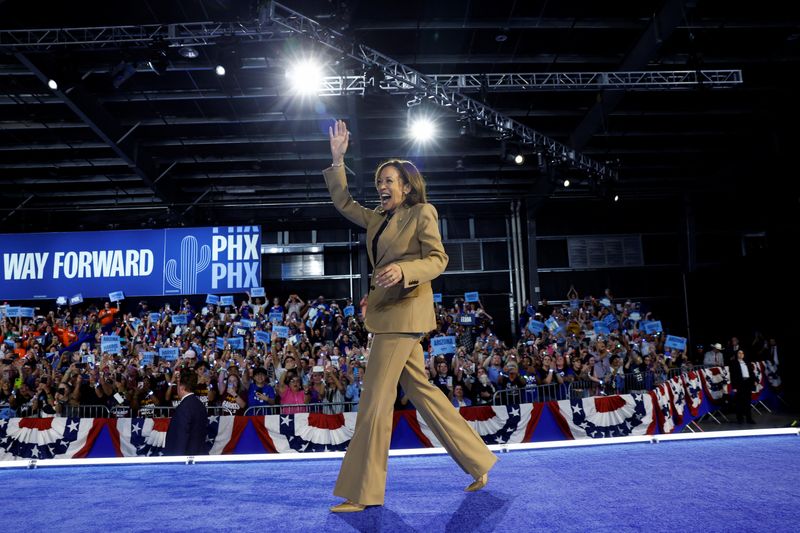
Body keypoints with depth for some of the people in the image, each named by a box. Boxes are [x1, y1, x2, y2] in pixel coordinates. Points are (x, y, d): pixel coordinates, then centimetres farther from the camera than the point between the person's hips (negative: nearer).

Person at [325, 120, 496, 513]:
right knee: (420, 390, 12)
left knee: (375, 400, -8)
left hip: (405, 311, -8)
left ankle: (361, 494, 2)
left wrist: (402, 270, -27)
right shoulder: (377, 218, 19)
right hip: (387, 311, 9)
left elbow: (437, 260, -10)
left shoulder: (422, 213, -2)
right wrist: (338, 160, 17)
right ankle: (478, 462, 23)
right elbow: (342, 202, 25)